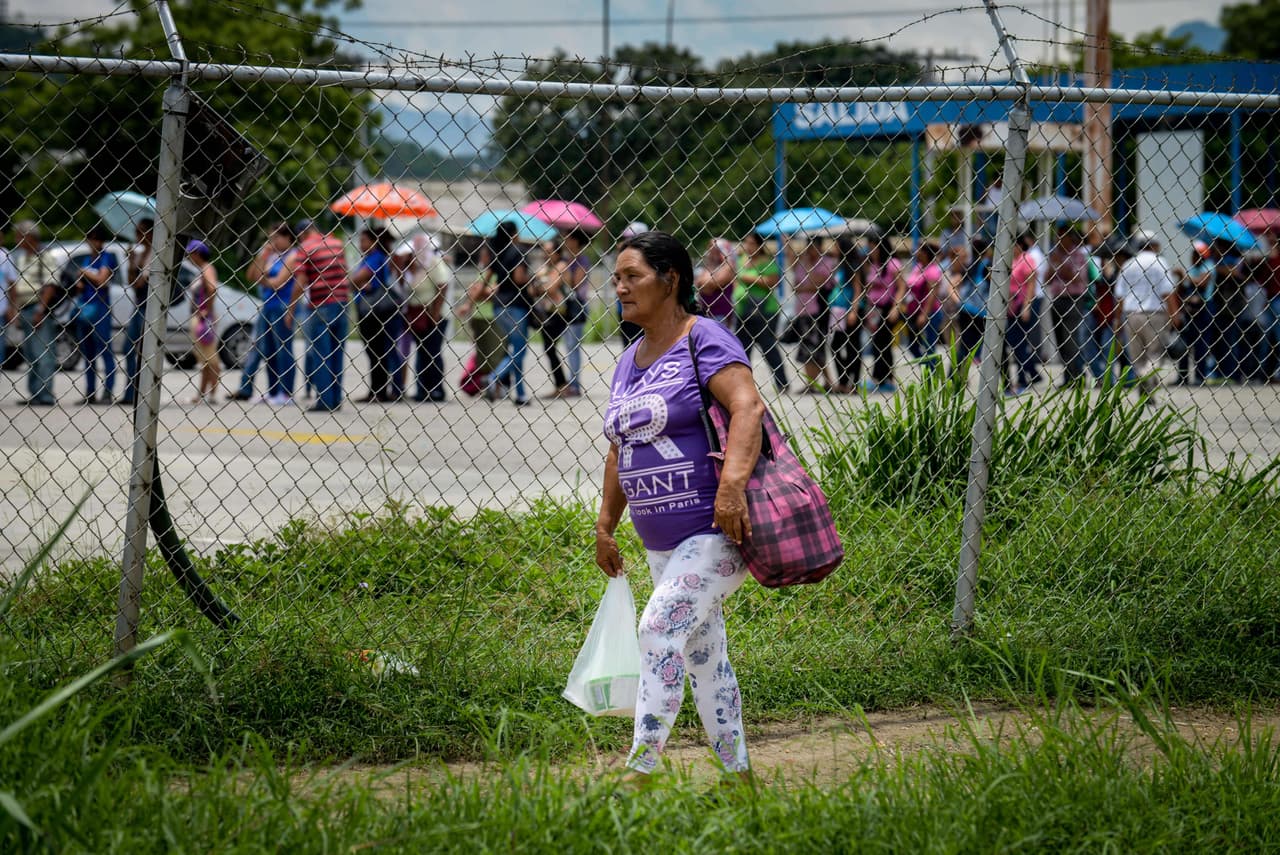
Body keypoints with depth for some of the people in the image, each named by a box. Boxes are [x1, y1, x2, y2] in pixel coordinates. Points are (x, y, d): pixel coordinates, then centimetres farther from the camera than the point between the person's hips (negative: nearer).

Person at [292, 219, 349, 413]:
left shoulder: (305, 248, -7)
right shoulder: (337, 244, 10)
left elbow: (301, 283, -12)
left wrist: (291, 309, -6)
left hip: (320, 307, -6)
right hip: (341, 304, 6)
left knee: (320, 356, 1)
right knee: (337, 354, 12)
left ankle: (324, 401, 0)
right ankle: (336, 400, 14)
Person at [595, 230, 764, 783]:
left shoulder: (704, 341, -10)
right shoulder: (630, 360, 15)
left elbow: (748, 408, -24)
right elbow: (620, 449, 23)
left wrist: (731, 484, -35)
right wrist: (606, 525, 19)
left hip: (718, 532, -9)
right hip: (662, 541, 9)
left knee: (660, 627, -21)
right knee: (701, 656, 12)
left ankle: (641, 767, -21)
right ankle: (738, 774, 22)